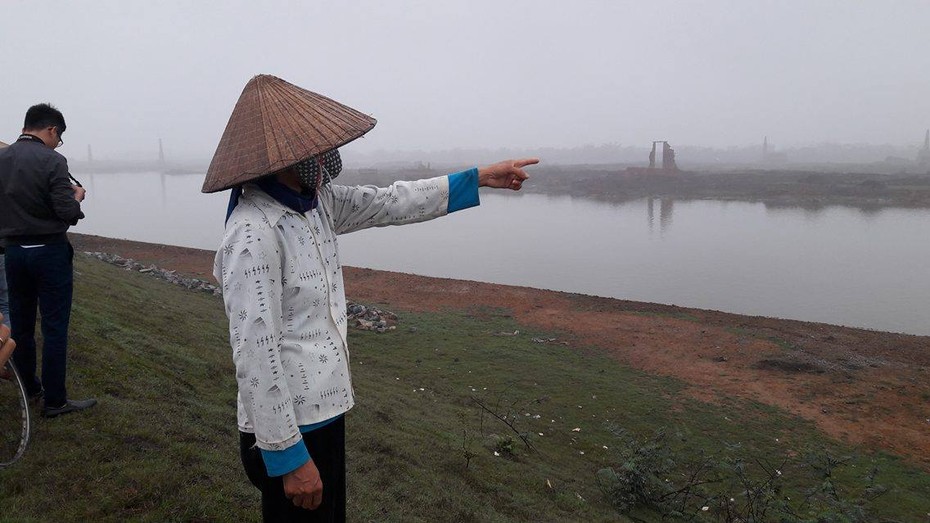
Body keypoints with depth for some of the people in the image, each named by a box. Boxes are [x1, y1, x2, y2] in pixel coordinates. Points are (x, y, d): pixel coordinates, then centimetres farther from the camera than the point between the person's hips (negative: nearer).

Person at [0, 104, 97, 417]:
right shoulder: (52, 161, -14)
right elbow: (69, 214, -18)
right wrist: (76, 195, 2)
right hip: (49, 251, -6)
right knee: (55, 327, 0)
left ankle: (30, 388, 29)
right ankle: (54, 401, 6)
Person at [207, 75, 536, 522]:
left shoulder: (315, 202, 2)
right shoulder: (254, 232, -24)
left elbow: (388, 203, 11)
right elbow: (255, 356, -25)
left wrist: (478, 178, 13)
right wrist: (288, 457, -21)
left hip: (324, 411, 8)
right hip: (291, 427, -8)